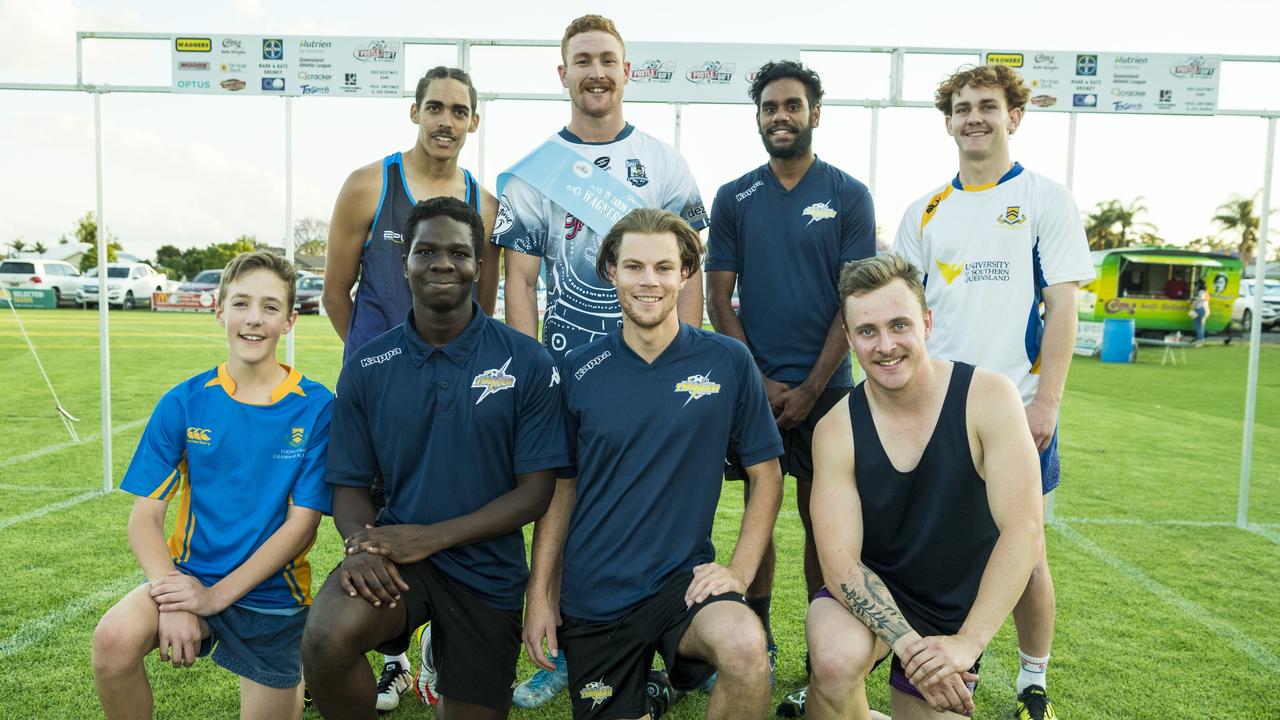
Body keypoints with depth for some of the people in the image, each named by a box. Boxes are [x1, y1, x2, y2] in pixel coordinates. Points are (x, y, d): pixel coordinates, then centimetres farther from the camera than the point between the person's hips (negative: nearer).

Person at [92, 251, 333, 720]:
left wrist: (216, 595, -19)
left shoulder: (315, 409, -12)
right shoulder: (184, 403, -5)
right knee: (114, 638, -29)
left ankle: (292, 676, 45)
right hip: (190, 572, 1)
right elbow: (145, 515, -6)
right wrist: (172, 598, -22)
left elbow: (302, 522, -13)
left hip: (270, 592, -1)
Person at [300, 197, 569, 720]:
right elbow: (350, 484, 3)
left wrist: (432, 537, -18)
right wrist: (360, 543, -20)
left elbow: (536, 491, -8)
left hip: (487, 570, 0)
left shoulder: (528, 363, -7)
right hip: (394, 551, 0)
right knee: (326, 640, -30)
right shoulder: (367, 368, 0)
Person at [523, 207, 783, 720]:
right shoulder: (578, 371, -2)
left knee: (745, 648, -30)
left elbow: (766, 475, 0)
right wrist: (538, 595, 1)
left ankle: (678, 669, 2)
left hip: (684, 579, -1)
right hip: (593, 597, 2)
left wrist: (739, 570, -10)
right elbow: (560, 487, 4)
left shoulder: (728, 362, -6)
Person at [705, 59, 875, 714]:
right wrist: (761, 382, -6)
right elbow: (719, 300, 4)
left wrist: (809, 389, -9)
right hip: (752, 384, 2)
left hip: (823, 387, -1)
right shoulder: (733, 199, 6)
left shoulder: (848, 196, 1)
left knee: (819, 517, 4)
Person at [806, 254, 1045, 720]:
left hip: (958, 614, 2)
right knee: (837, 661, -32)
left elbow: (1024, 531, -21)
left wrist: (967, 642, -26)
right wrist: (908, 644, -31)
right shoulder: (836, 430, -16)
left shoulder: (988, 397, -18)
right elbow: (841, 560, -18)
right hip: (870, 595, -1)